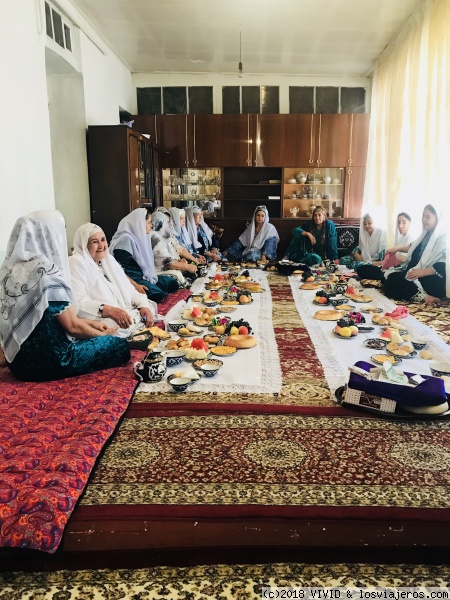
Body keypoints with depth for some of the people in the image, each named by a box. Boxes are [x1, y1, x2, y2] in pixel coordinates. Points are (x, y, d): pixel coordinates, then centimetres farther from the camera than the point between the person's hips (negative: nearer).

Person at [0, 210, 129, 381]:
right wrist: (104, 335, 3)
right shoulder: (45, 271, -21)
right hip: (47, 361, -9)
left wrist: (91, 322, 16)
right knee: (119, 346, 4)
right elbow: (73, 326, -16)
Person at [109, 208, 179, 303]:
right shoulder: (126, 239, -17)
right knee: (157, 294, -30)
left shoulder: (142, 237, 11)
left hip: (145, 275, 10)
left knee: (173, 283, 5)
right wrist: (135, 286, -29)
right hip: (133, 278, -10)